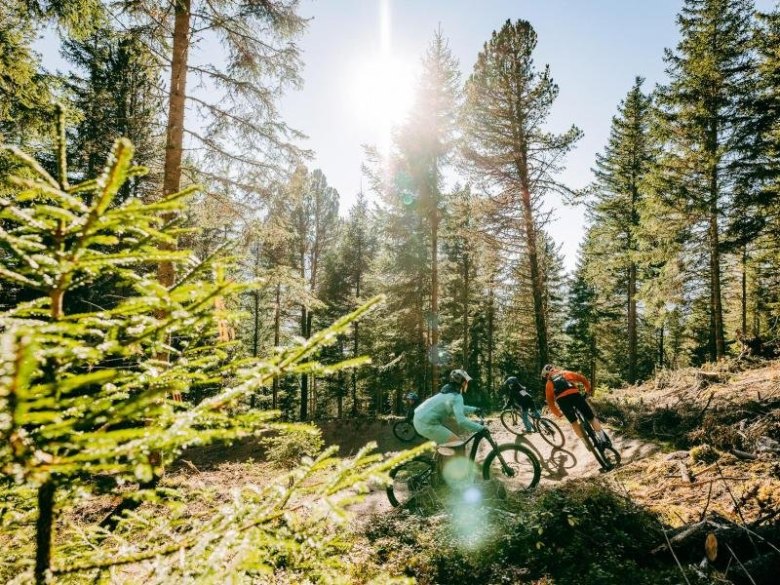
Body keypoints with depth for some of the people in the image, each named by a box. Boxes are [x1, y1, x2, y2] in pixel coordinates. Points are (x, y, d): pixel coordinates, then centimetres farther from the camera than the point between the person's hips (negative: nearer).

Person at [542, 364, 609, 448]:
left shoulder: (548, 383, 30)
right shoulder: (566, 373, 32)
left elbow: (550, 401, 27)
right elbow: (582, 378, 24)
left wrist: (558, 414, 37)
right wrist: (589, 389, 36)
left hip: (561, 399, 0)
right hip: (574, 394, 0)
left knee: (573, 422, 19)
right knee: (591, 417, 11)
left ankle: (586, 443, 14)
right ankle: (604, 439, 1)